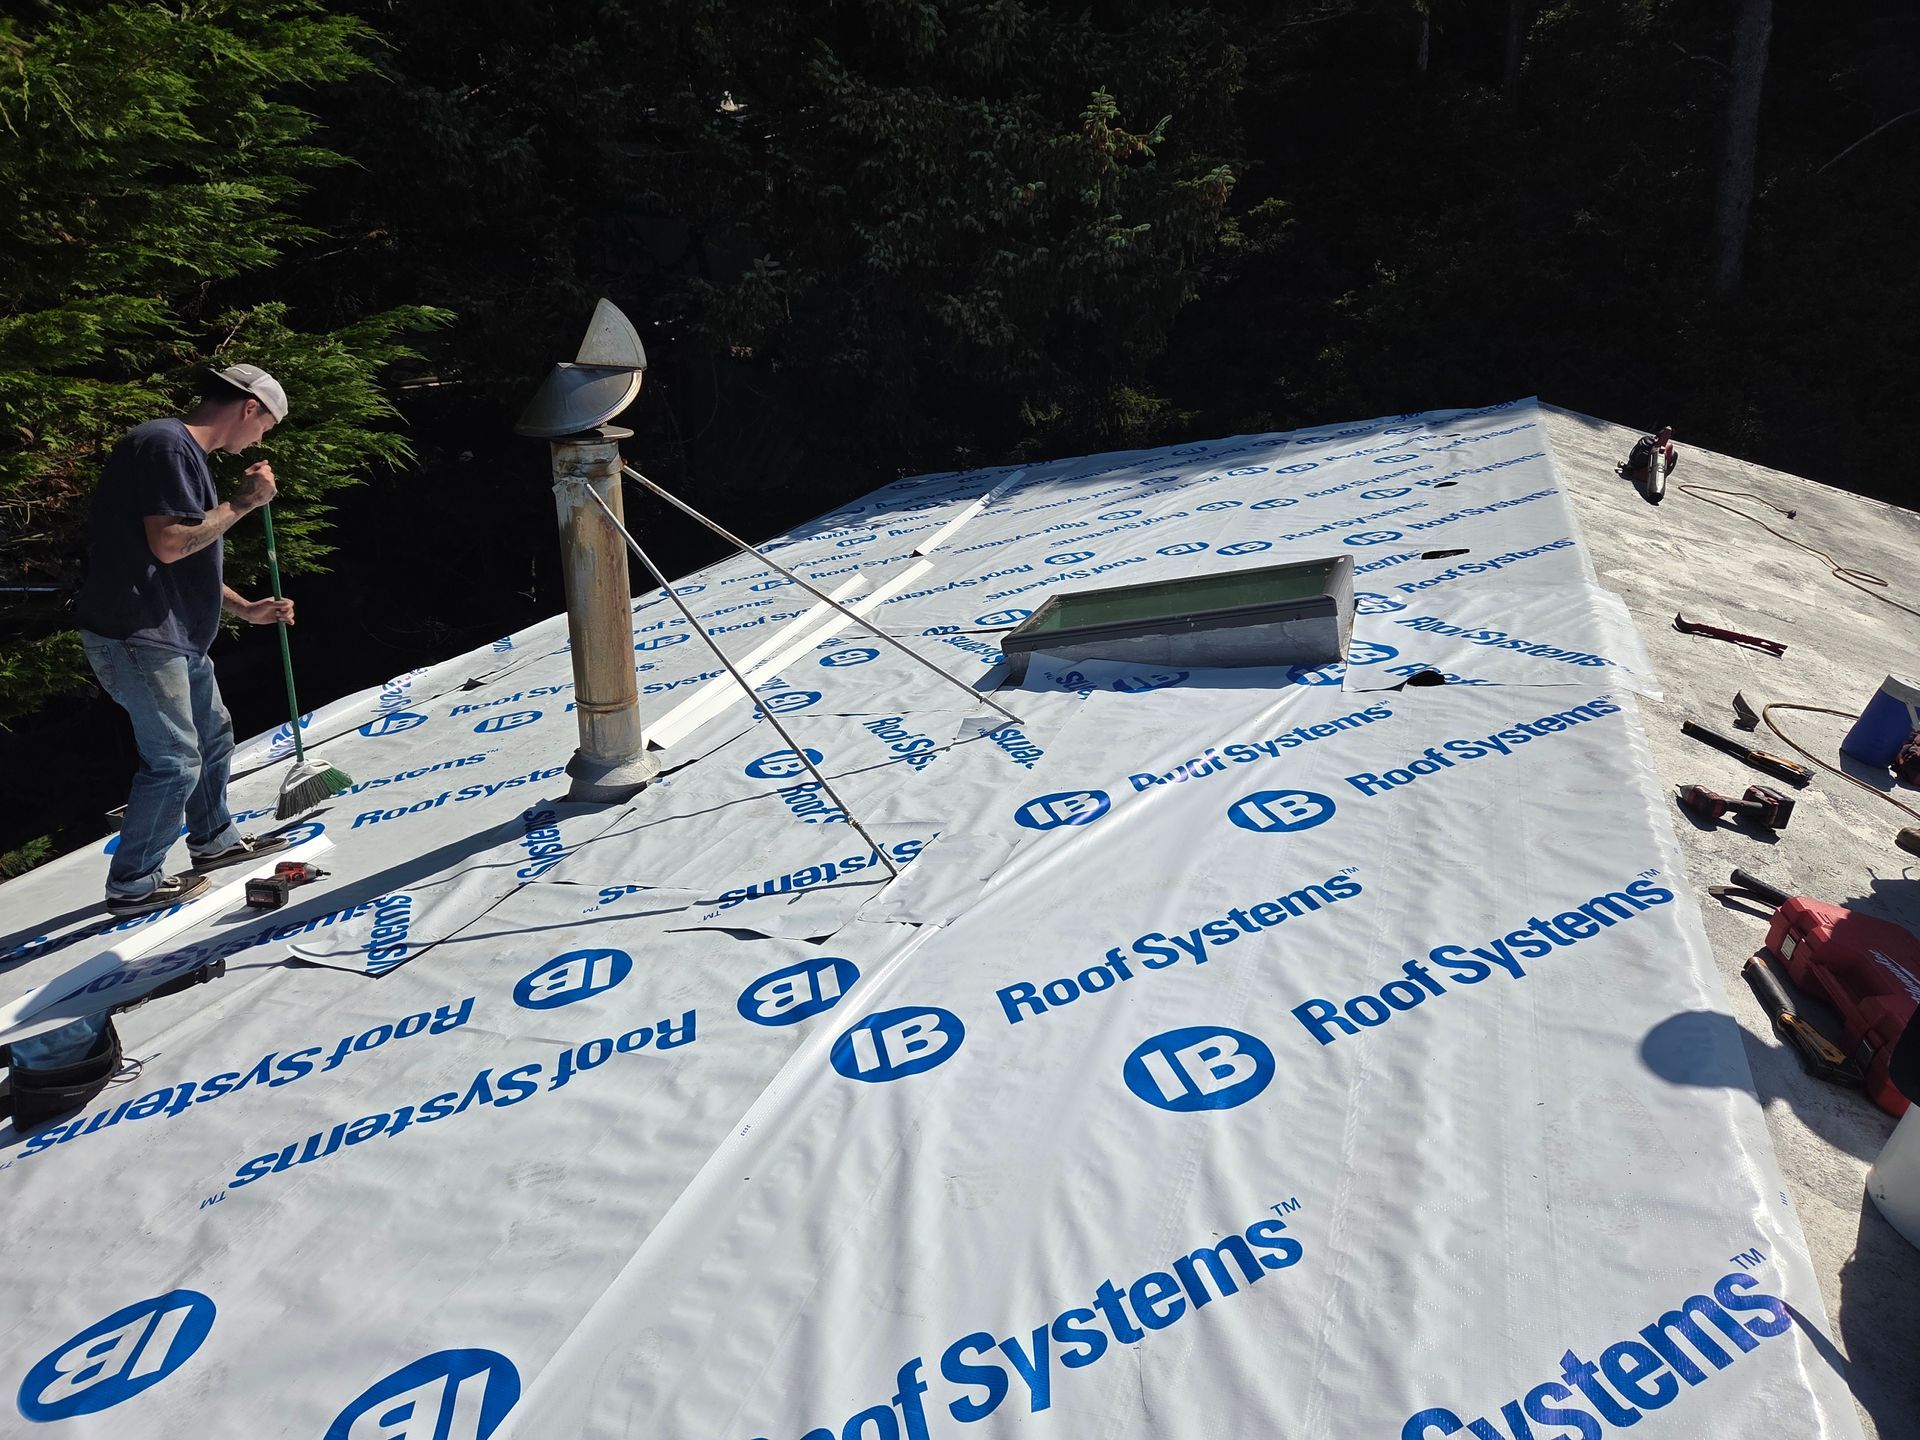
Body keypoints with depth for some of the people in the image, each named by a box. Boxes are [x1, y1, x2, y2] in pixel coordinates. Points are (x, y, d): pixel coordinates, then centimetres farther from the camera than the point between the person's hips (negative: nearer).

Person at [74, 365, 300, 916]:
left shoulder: (186, 454, 18)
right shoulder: (167, 444, -15)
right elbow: (168, 544, -25)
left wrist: (246, 608, 21)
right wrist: (242, 503, -16)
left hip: (177, 637, 11)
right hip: (136, 637, -11)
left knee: (212, 733, 22)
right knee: (175, 760, -6)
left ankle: (213, 839, 41)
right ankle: (132, 885, 8)